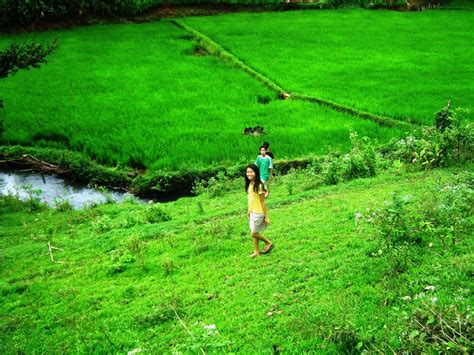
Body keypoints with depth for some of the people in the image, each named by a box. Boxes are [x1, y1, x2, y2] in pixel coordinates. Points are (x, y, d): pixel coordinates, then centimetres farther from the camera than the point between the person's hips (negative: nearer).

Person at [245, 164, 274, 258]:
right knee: (254, 232, 13)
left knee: (254, 233, -3)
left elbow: (263, 202, -16)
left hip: (258, 213, -7)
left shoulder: (258, 185, -19)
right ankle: (256, 252, 25)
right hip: (252, 212, 7)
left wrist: (266, 216, -13)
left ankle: (268, 243, 18)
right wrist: (248, 211, 17)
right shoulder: (249, 184, 3)